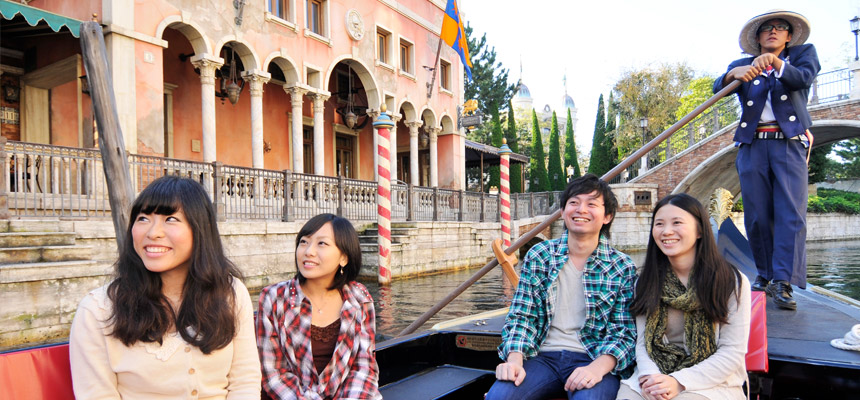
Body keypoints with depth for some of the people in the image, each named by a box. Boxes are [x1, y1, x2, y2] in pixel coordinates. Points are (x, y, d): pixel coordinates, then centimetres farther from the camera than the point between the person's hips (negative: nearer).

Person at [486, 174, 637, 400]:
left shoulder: (623, 268, 1)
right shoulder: (538, 256, 5)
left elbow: (624, 333, -2)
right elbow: (521, 317, 3)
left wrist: (598, 367, -20)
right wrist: (514, 359, -14)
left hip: (593, 360, -1)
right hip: (542, 356, 1)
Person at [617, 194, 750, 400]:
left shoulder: (733, 281, -3)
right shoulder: (647, 281, 7)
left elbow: (733, 352, -6)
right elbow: (642, 342, 6)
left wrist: (679, 382, -16)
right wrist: (649, 376, -14)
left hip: (713, 382, -2)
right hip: (654, 377, 3)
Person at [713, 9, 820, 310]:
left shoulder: (803, 53, 16)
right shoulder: (742, 65, 18)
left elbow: (803, 78, -6)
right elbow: (719, 88, -1)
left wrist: (776, 62, -25)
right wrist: (735, 74, -23)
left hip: (790, 144, -1)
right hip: (752, 146, 2)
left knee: (791, 213, -12)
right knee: (757, 215, 1)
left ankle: (782, 282, -14)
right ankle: (765, 274, 13)